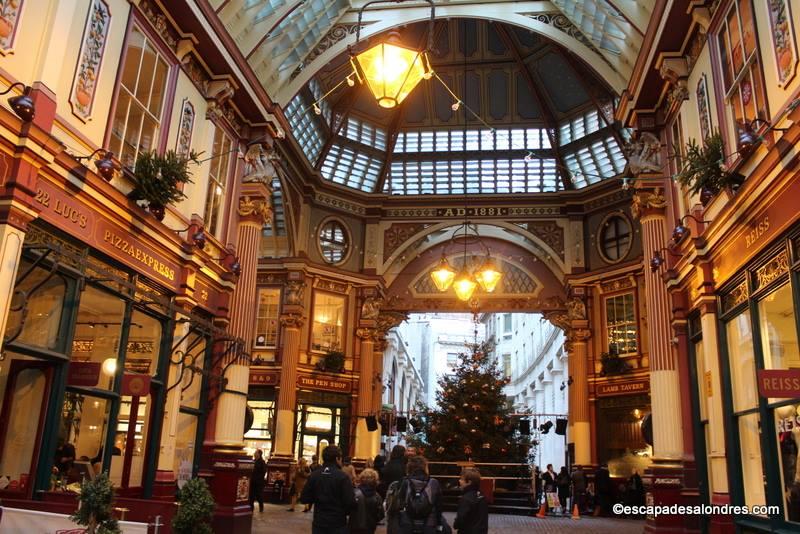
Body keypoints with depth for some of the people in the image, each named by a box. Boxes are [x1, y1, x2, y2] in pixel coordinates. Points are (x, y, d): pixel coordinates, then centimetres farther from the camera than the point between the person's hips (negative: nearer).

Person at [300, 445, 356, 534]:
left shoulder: (313, 475, -3)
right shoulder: (342, 477, -14)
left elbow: (304, 499, 1)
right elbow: (350, 502, -16)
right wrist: (343, 512, 5)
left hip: (319, 523, 3)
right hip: (338, 524, -3)